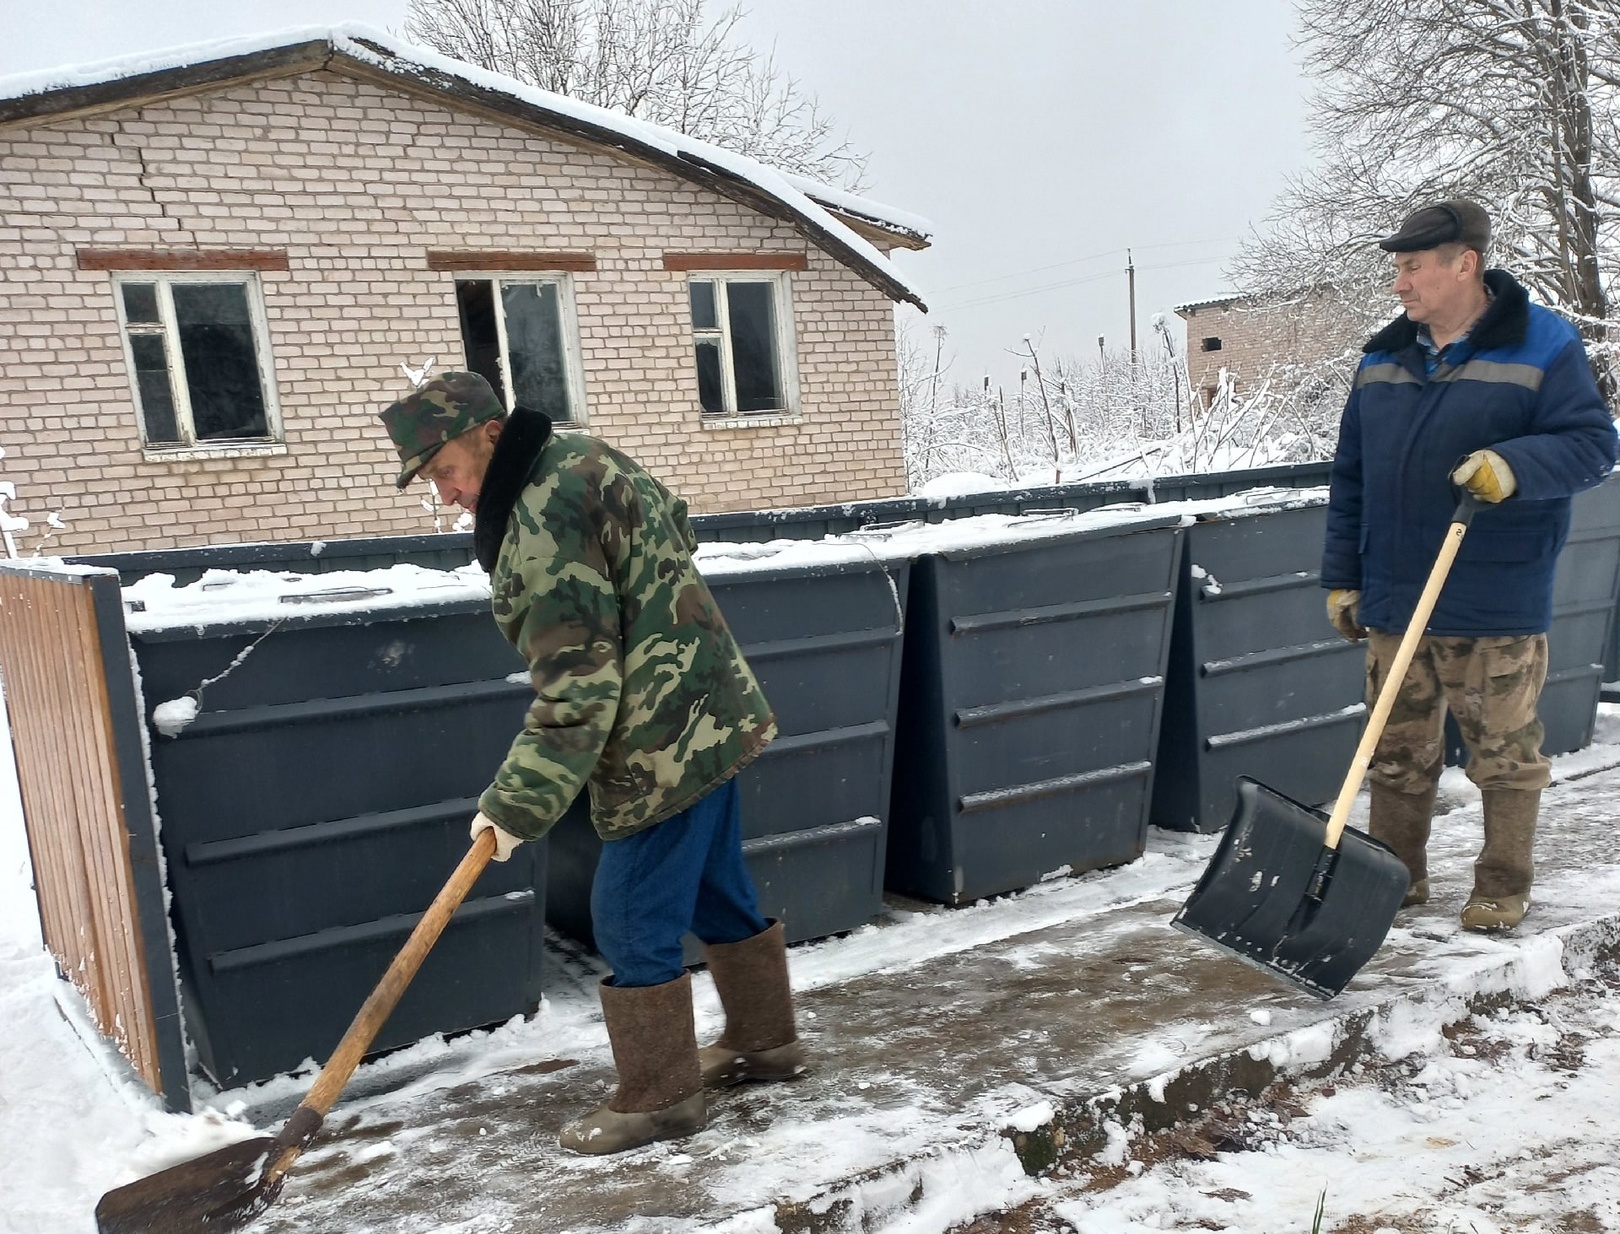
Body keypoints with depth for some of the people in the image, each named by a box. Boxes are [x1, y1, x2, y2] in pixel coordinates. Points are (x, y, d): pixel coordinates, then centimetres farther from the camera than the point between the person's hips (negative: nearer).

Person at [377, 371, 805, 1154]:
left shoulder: (545, 523, -23)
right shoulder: (575, 459, 8)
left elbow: (575, 688, -24)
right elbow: (675, 526, 22)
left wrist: (518, 804, -18)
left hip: (666, 742, -11)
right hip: (705, 718, 11)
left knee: (632, 916, -1)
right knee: (715, 891, 20)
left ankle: (659, 1098, 12)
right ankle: (764, 1041, 34)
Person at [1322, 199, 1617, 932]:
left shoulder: (1543, 347, -4)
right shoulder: (1383, 358, 10)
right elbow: (1351, 479, 12)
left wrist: (1514, 466, -29)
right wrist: (1341, 577, 10)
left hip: (1495, 607, -4)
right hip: (1393, 602, 5)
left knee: (1505, 755, 6)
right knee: (1397, 754, 12)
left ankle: (1502, 890, 21)